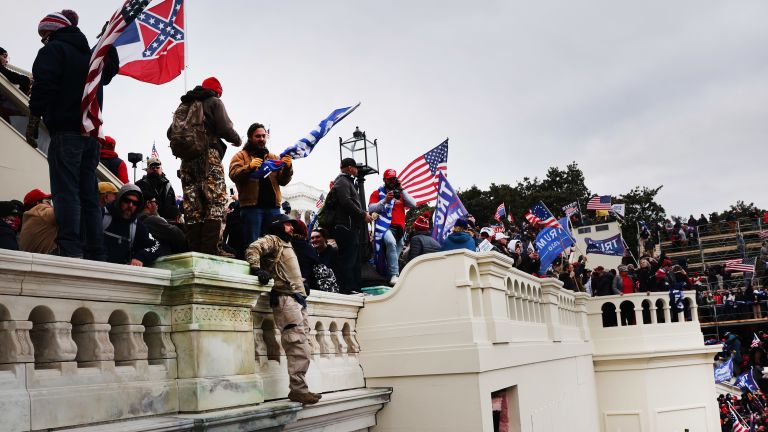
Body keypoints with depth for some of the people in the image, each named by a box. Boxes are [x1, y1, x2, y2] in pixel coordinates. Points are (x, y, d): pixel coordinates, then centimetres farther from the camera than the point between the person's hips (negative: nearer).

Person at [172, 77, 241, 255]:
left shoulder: (184, 105, 21)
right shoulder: (215, 102, 5)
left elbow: (171, 133, 15)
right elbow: (225, 128, -8)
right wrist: (237, 140, 10)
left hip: (187, 158, 6)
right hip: (208, 155, -6)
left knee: (192, 206, 5)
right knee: (216, 202, -9)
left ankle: (195, 248, 1)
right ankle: (210, 249, -20)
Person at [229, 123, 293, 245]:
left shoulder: (274, 157, 21)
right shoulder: (241, 156, 10)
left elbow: (283, 181, 12)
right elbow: (234, 175, -5)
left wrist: (287, 167, -8)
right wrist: (249, 167, -22)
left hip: (273, 207, 4)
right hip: (251, 206, -3)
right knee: (252, 245, -7)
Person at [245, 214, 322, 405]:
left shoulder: (287, 245, 32)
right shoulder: (272, 240, 4)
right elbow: (253, 249, -14)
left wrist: (302, 286, 22)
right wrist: (256, 269, -27)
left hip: (298, 300, 9)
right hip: (285, 298, -9)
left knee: (300, 348, 5)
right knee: (298, 347, -16)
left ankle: (299, 389, 8)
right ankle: (298, 389, -16)